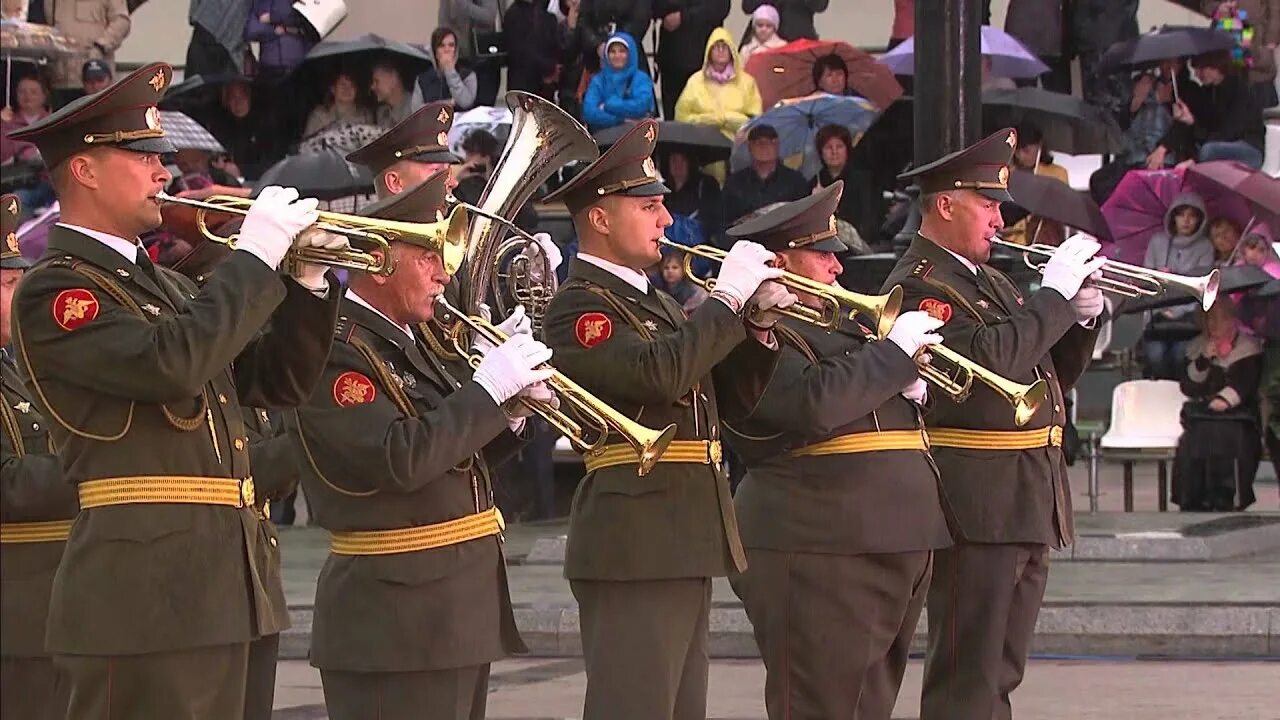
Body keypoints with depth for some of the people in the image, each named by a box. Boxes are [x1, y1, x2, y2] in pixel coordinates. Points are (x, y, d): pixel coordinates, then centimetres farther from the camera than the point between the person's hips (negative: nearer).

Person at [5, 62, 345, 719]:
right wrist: (256, 257, -16)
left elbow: (277, 382, 22)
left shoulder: (163, 285, 21)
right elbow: (172, 363, -24)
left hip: (216, 587, 9)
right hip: (143, 590, -9)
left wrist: (307, 282, 7)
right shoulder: (53, 290, -8)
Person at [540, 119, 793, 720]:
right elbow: (661, 371, -27)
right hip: (635, 543, -10)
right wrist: (728, 297, -18)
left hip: (686, 541, 10)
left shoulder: (651, 301, 19)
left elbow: (724, 397, 21)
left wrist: (762, 325, 5)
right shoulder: (579, 305, -10)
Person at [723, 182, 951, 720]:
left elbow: (878, 407, 26)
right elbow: (814, 402, -27)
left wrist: (909, 384, 3)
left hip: (895, 544, 10)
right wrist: (895, 351, -16)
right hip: (819, 551, -10)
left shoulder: (835, 326, 21)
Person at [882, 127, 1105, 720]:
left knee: (1000, 672, 14)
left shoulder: (988, 281, 19)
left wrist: (1079, 318, 4)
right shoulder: (918, 287, -11)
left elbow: (1047, 374, 22)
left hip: (1029, 504, 10)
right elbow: (989, 357, -27)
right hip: (977, 506, -10)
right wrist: (1054, 293, -19)